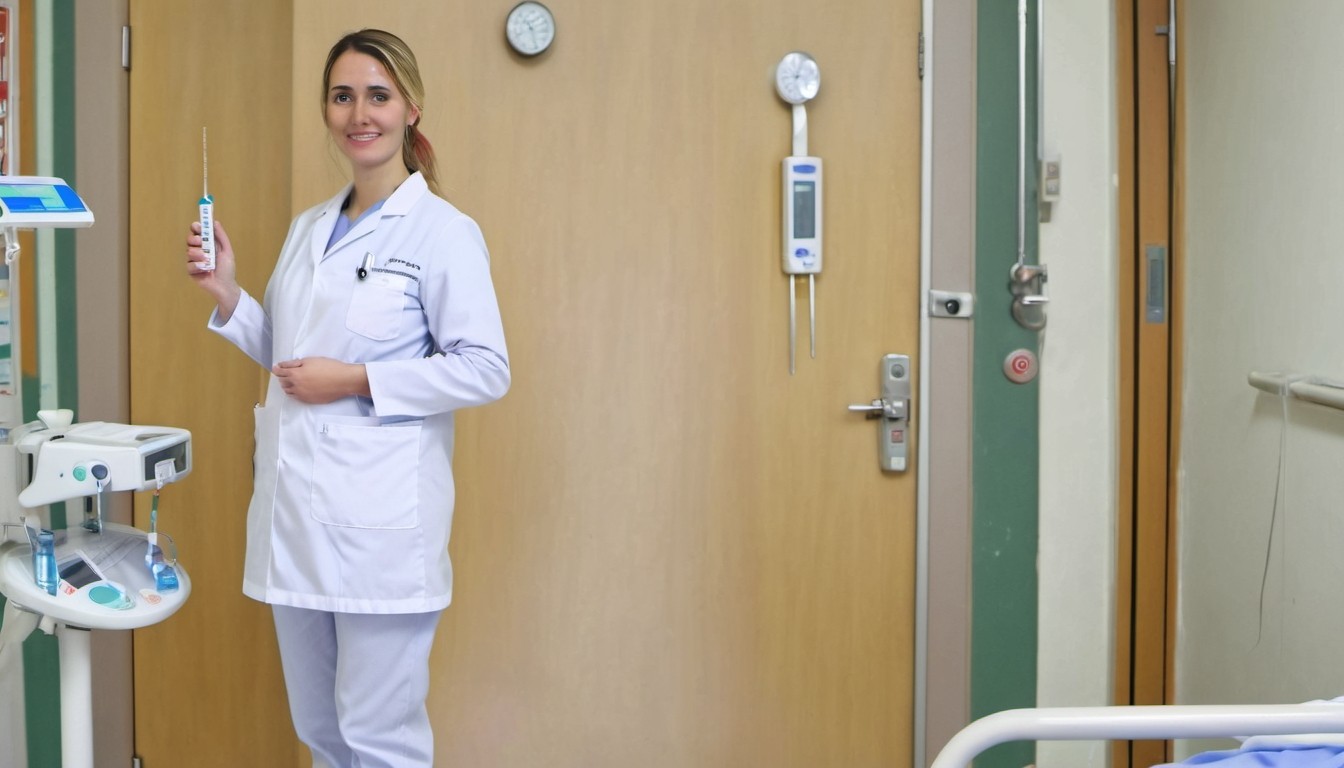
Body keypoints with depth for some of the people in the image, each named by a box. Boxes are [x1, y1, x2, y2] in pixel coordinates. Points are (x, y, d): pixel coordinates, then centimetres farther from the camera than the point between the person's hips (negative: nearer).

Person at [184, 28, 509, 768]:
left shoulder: (442, 231, -9)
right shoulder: (308, 228, 13)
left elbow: (485, 370, -13)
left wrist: (357, 382, -17)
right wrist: (226, 295, 5)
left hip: (379, 518, -7)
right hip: (295, 508, 7)